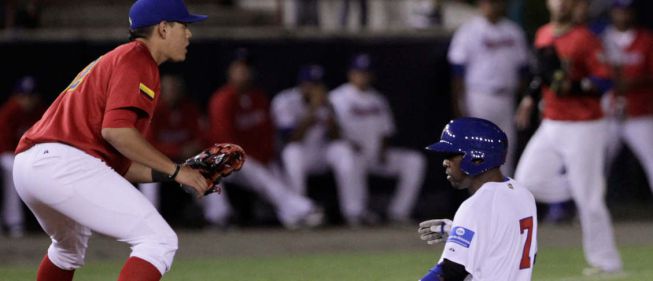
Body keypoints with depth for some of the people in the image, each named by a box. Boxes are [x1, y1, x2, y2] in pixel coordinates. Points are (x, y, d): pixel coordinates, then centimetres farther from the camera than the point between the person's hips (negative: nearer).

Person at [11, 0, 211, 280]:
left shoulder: (110, 61, 30)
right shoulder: (137, 59, 1)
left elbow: (117, 162, 25)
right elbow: (116, 130, -15)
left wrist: (168, 174, 22)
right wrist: (174, 170, -7)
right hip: (66, 161, -11)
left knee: (69, 245, 38)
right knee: (159, 241, -13)